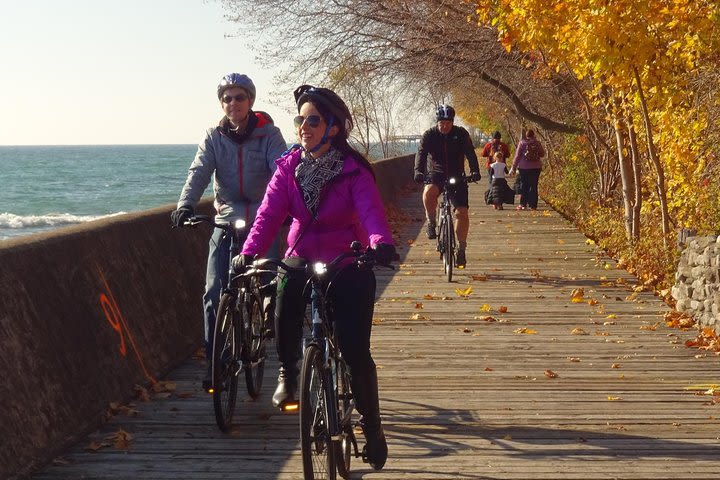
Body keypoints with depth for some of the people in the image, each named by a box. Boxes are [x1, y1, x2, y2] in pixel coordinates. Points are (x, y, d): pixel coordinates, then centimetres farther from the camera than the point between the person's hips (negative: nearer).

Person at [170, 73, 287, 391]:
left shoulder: (269, 135, -2)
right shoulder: (214, 137, 3)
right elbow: (199, 172, -10)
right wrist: (185, 205, -29)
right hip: (226, 222, 2)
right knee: (214, 293, -10)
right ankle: (214, 362, 0)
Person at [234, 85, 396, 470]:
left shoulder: (354, 171, -10)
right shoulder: (289, 167, -1)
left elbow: (370, 210, -26)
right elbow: (269, 213, -13)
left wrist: (381, 243, -48)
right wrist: (249, 251, -31)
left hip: (347, 265, -4)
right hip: (301, 260, 4)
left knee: (355, 351, -10)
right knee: (285, 295, -23)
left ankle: (372, 426, 11)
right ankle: (288, 371, 10)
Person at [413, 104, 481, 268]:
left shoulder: (461, 134, -5)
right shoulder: (429, 135, -6)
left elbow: (470, 153, -14)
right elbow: (421, 153, -19)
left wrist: (474, 171, -31)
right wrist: (418, 171, -38)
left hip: (456, 176, 1)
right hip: (436, 175, -1)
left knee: (461, 212, -9)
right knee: (429, 192, -36)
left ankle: (461, 248, 4)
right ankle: (431, 222, -11)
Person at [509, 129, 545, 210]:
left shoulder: (522, 143, -5)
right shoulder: (537, 143, -1)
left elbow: (517, 156, -4)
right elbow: (542, 154, 10)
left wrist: (514, 167, 2)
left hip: (524, 167, -1)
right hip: (536, 167, 1)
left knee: (524, 186, 7)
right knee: (534, 186, 5)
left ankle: (523, 204, 6)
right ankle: (533, 205, 3)